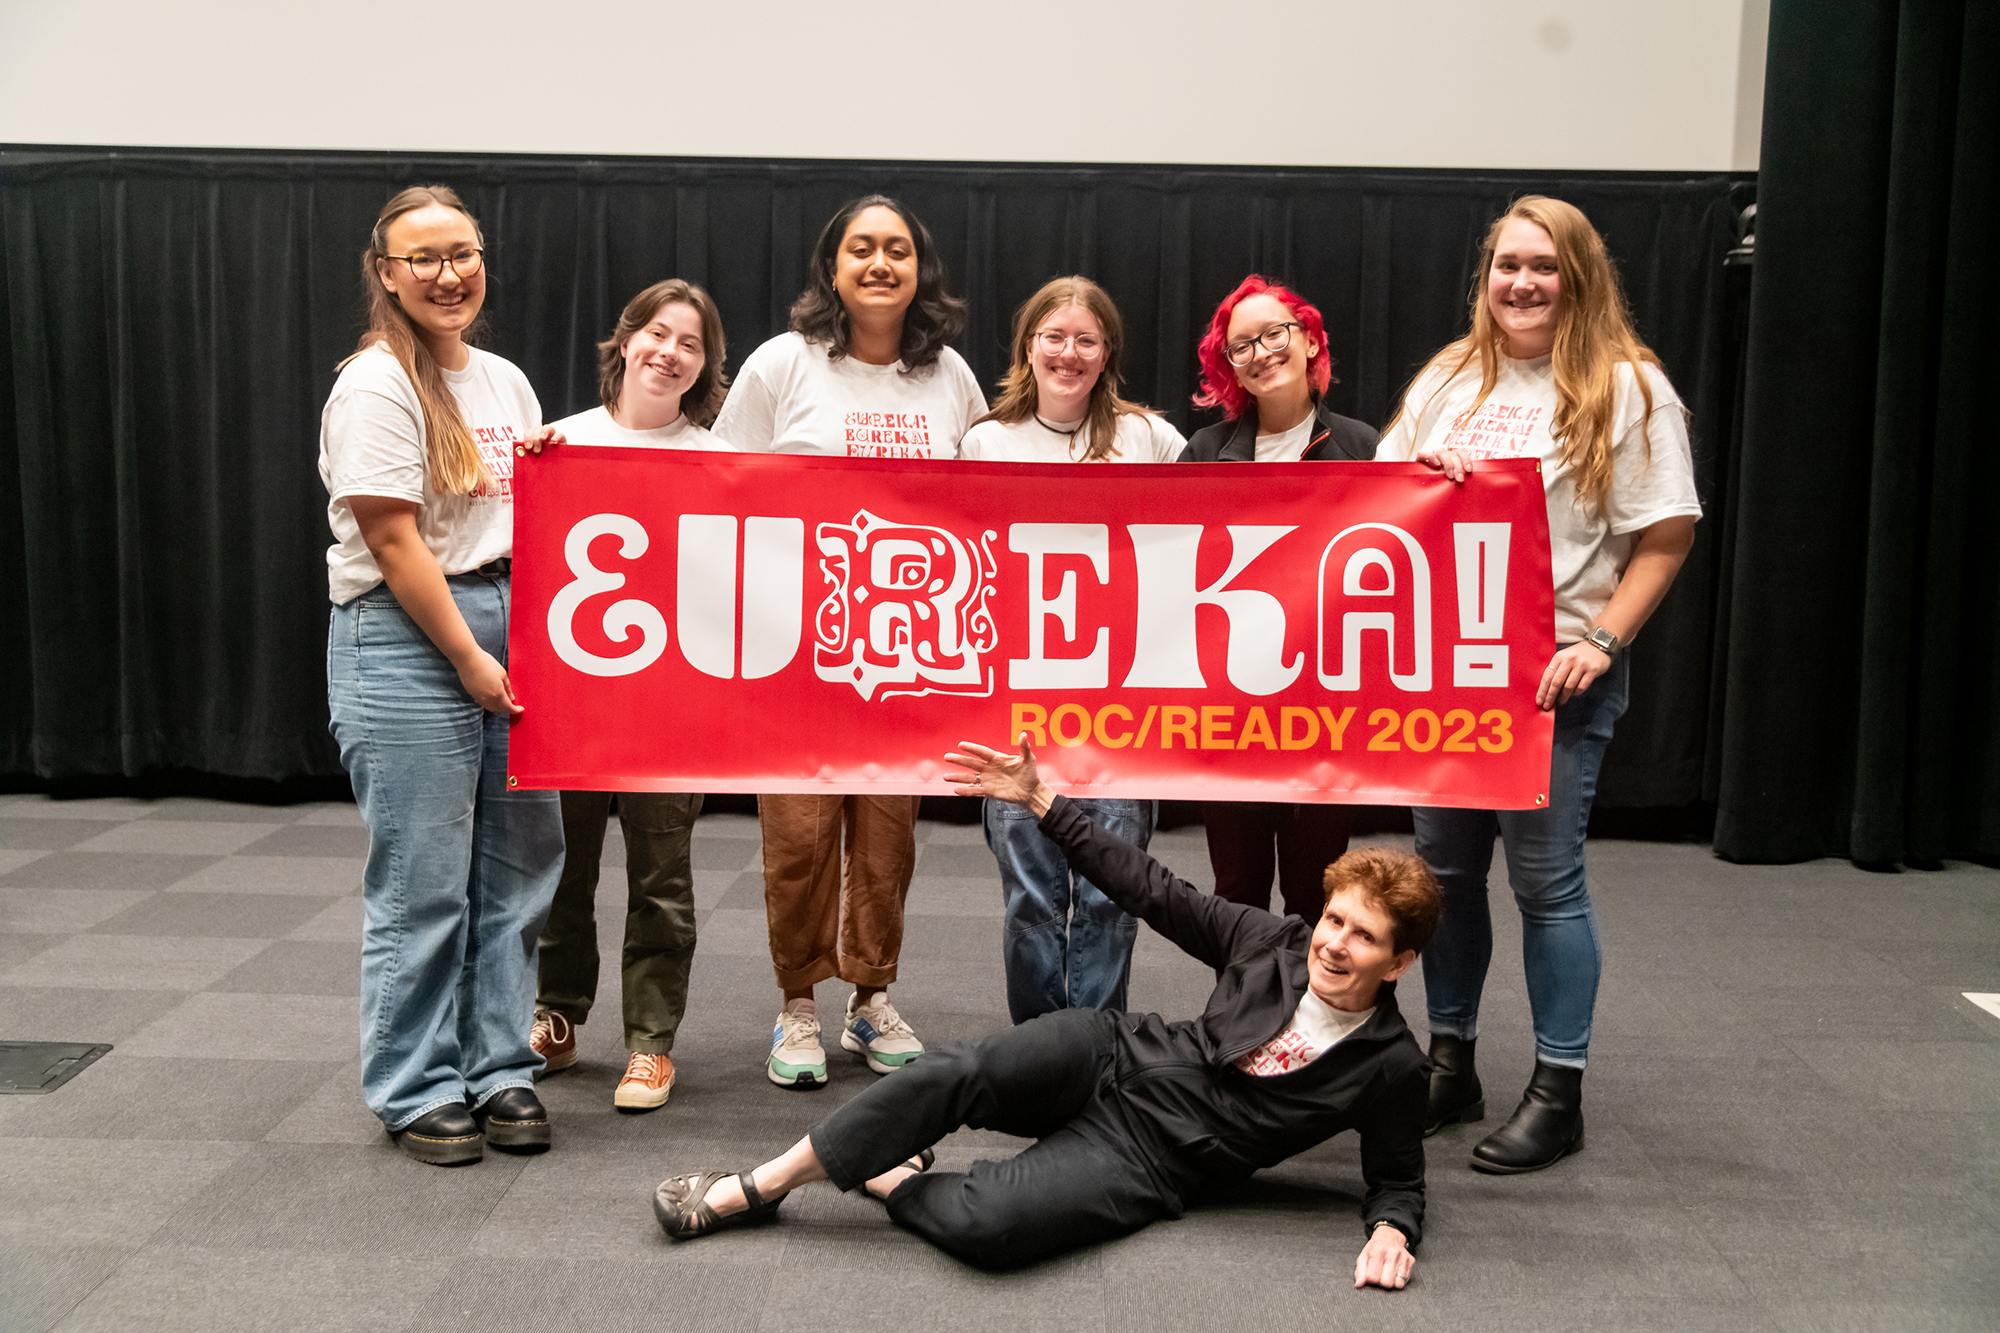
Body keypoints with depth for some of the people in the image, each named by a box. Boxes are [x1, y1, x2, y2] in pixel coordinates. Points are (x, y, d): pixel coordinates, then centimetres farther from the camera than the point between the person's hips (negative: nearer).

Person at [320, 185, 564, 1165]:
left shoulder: (505, 382, 16)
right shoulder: (376, 386, -7)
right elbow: (392, 539, -13)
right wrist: (468, 659, -13)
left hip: (511, 625, 7)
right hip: (408, 641, -7)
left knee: (520, 859, 9)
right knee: (423, 881, -2)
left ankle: (499, 1068, 22)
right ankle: (415, 1089, 13)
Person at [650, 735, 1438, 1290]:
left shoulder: (1388, 1066, -7)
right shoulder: (1277, 944, 0)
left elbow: (1398, 1179, 5)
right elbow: (1153, 893, 4)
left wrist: (1391, 1231, -21)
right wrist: (1038, 799, 1)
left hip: (1146, 1160, -3)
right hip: (1114, 1056, 3)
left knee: (985, 1225, -32)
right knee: (958, 1075, -26)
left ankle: (890, 1180, 0)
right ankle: (755, 1190, -11)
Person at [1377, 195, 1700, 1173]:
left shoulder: (1627, 388, -5)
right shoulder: (1448, 378, 10)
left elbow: (1666, 535, -8)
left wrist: (1599, 640, -17)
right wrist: (1417, 475, -8)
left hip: (1554, 673, -5)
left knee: (1546, 882, 1)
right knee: (1445, 868, 12)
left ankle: (1559, 1093, 15)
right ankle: (1450, 1066, 27)